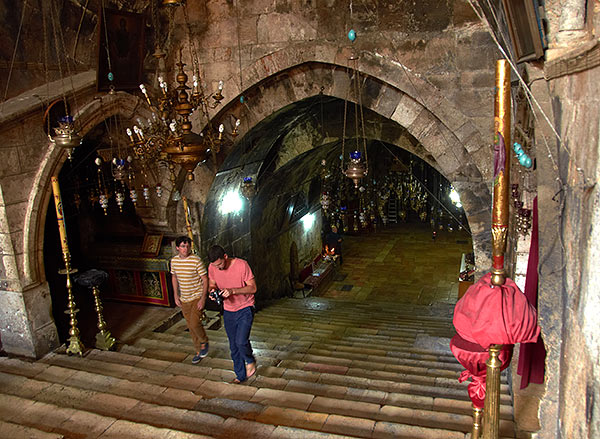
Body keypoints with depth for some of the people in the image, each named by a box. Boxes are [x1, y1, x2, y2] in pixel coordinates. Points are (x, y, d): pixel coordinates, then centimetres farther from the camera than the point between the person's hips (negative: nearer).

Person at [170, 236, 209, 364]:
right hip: (184, 299, 5)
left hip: (197, 297, -5)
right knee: (191, 327, 11)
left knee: (195, 323, -17)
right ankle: (199, 351, 28)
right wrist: (176, 296, 8)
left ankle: (204, 342, 12)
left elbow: (205, 280, -13)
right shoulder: (174, 261, -1)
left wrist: (203, 298, -18)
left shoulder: (196, 260, -17)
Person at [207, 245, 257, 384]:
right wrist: (212, 290, -16)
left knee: (241, 342, -16)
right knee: (233, 346, 12)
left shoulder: (242, 265, -22)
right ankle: (241, 375, 30)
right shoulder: (212, 267, -9)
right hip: (228, 311, 5)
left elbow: (253, 288, -18)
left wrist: (233, 290, -32)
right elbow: (212, 284, 9)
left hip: (245, 309, -5)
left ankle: (250, 361, 17)